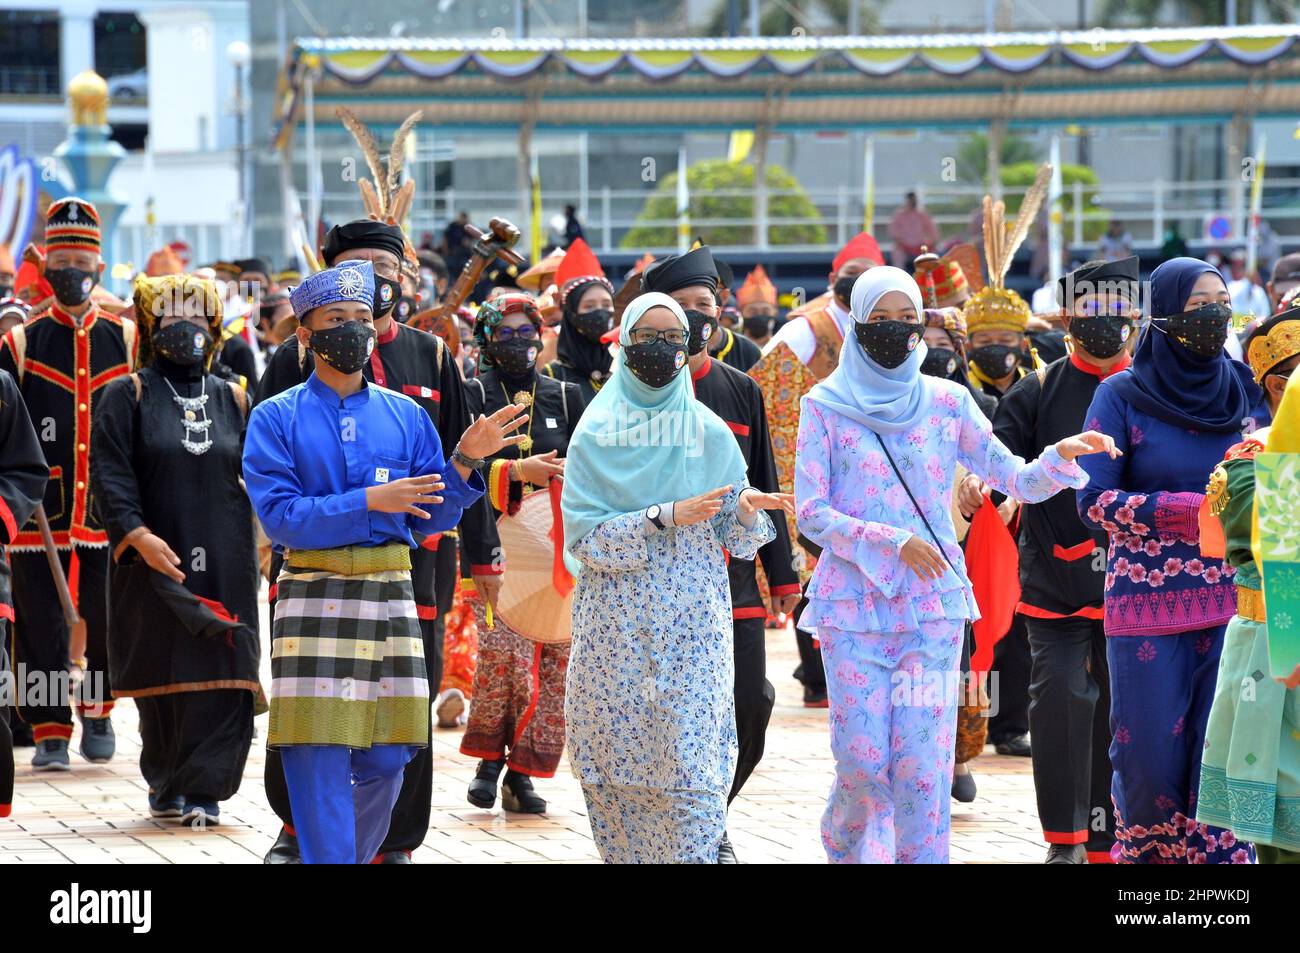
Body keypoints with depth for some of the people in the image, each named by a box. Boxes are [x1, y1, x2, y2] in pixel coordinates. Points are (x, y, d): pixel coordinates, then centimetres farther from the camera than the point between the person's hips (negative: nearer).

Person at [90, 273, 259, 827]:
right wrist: (137, 535, -18)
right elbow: (109, 474, -6)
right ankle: (166, 784, 14)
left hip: (224, 566, 2)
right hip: (155, 564, -2)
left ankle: (203, 787, -4)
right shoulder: (129, 397, 3)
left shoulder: (234, 402, 12)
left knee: (220, 675, -7)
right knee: (160, 675, 2)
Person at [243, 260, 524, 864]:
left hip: (390, 597, 4)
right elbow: (279, 515, -10)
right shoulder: (277, 418, 2)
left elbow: (431, 520, 10)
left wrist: (465, 461, -6)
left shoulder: (405, 417, 12)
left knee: (387, 760, 5)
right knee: (320, 763, -7)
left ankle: (353, 854, 24)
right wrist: (370, 501, -17)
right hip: (313, 599, -4)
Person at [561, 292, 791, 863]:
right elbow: (584, 537, -7)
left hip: (693, 623, 0)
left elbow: (737, 540, 7)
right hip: (615, 620, 0)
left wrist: (747, 511, -16)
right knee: (614, 767, 1)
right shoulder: (596, 432, 4)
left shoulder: (709, 432, 7)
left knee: (692, 767, -10)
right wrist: (666, 517, -17)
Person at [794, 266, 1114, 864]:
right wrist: (892, 543, -16)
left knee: (924, 763, -6)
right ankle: (845, 843, 28)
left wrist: (1061, 456, -18)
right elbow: (811, 512, -4)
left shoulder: (946, 403, 7)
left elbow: (1017, 480, 3)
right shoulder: (825, 406, 1)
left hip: (932, 606, 1)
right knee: (863, 760, -2)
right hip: (853, 606, -1)